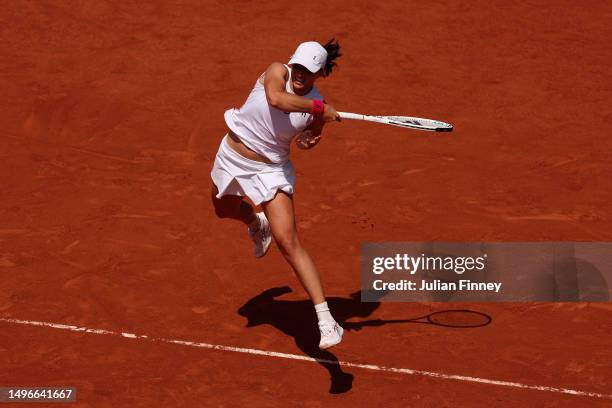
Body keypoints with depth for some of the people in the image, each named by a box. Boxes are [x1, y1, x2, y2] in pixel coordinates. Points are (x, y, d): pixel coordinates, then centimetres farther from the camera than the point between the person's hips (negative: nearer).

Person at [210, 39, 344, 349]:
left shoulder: (317, 105, -15)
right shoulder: (277, 71, -20)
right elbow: (276, 98, -44)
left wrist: (309, 141, -17)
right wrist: (318, 108, -44)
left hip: (271, 170, -2)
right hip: (232, 157, 2)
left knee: (288, 242, -16)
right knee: (224, 209, 30)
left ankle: (325, 320, -20)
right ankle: (257, 223, 69)